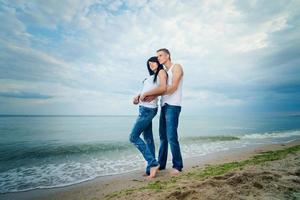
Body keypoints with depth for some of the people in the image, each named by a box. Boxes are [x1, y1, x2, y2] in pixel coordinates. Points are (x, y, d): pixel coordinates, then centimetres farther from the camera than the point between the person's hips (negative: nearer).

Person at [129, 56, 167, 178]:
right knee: (148, 139, 7)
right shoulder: (151, 76, 25)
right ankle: (150, 169, 14)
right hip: (144, 108, 9)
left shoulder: (162, 72, 1)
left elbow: (163, 88, -16)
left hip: (148, 109, -9)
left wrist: (145, 94, -13)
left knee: (133, 136, -9)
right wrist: (138, 96, 1)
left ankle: (153, 163, -4)